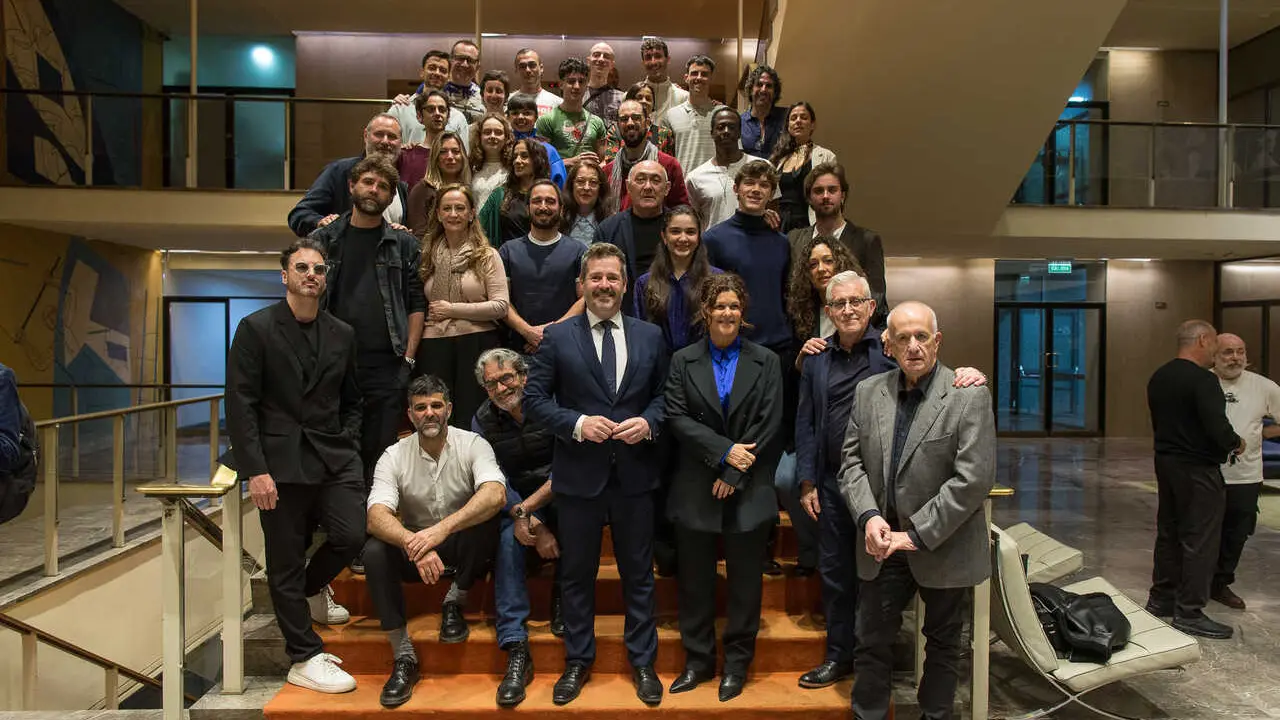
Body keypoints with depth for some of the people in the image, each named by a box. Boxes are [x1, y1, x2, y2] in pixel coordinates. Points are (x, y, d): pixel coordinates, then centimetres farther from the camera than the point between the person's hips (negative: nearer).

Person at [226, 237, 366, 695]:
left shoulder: (342, 334, 11)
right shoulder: (256, 328, -2)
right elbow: (240, 405, -7)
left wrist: (348, 449, 4)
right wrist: (255, 470, -12)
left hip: (333, 459, 4)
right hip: (280, 462, -3)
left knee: (352, 535, -9)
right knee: (286, 563, 3)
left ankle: (311, 589, 26)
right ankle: (305, 659, 18)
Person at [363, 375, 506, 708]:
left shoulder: (472, 444, -13)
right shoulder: (394, 456, -9)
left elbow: (495, 495, -31)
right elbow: (377, 516, -23)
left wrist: (444, 527, -46)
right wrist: (414, 545, -44)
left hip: (465, 547, -1)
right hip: (412, 546, 2)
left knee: (487, 521, -32)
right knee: (375, 551, -28)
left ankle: (454, 604, -7)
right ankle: (403, 657, -17)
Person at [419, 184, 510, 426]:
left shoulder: (487, 255, 1)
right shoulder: (426, 254, 11)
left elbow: (501, 306, -8)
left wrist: (452, 309, -8)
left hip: (476, 343, -3)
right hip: (434, 345, 3)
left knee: (472, 418, 3)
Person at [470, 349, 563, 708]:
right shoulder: (483, 421, -1)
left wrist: (525, 510, -24)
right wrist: (536, 528, -20)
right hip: (516, 504, 2)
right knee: (507, 541, -28)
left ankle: (562, 594, -11)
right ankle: (516, 650, -27)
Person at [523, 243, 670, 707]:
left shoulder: (650, 337, 5)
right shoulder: (557, 338, -1)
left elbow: (664, 396, 9)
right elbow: (534, 399, -3)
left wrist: (648, 422, -11)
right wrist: (577, 423, -16)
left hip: (634, 474, 1)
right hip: (578, 475, -1)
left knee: (639, 573, 12)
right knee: (577, 574, 12)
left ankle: (643, 663, 29)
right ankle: (578, 663, 30)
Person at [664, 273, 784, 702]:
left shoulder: (766, 362, 4)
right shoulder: (683, 361, 5)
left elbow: (770, 424, -4)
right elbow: (677, 418, -5)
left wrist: (734, 474, -11)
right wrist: (724, 450, -15)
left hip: (749, 491, 0)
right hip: (695, 491, 1)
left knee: (745, 581, 9)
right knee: (695, 581, 9)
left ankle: (737, 663, 25)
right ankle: (698, 660, 25)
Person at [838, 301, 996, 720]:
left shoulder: (970, 397, -12)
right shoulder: (868, 392, 2)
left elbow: (974, 479, -17)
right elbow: (851, 461, 4)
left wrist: (916, 534, -18)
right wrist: (869, 516, -12)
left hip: (944, 547, -3)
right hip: (883, 544, 3)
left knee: (943, 645, 17)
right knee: (871, 642, 11)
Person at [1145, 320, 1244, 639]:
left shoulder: (1158, 377, 8)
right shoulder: (1203, 380, -19)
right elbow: (1218, 429, -24)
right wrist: (1236, 443, -5)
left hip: (1166, 462, 9)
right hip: (1198, 469, -8)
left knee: (1168, 533, 16)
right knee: (1199, 540, 0)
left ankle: (1160, 599, 25)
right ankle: (1189, 612, 5)